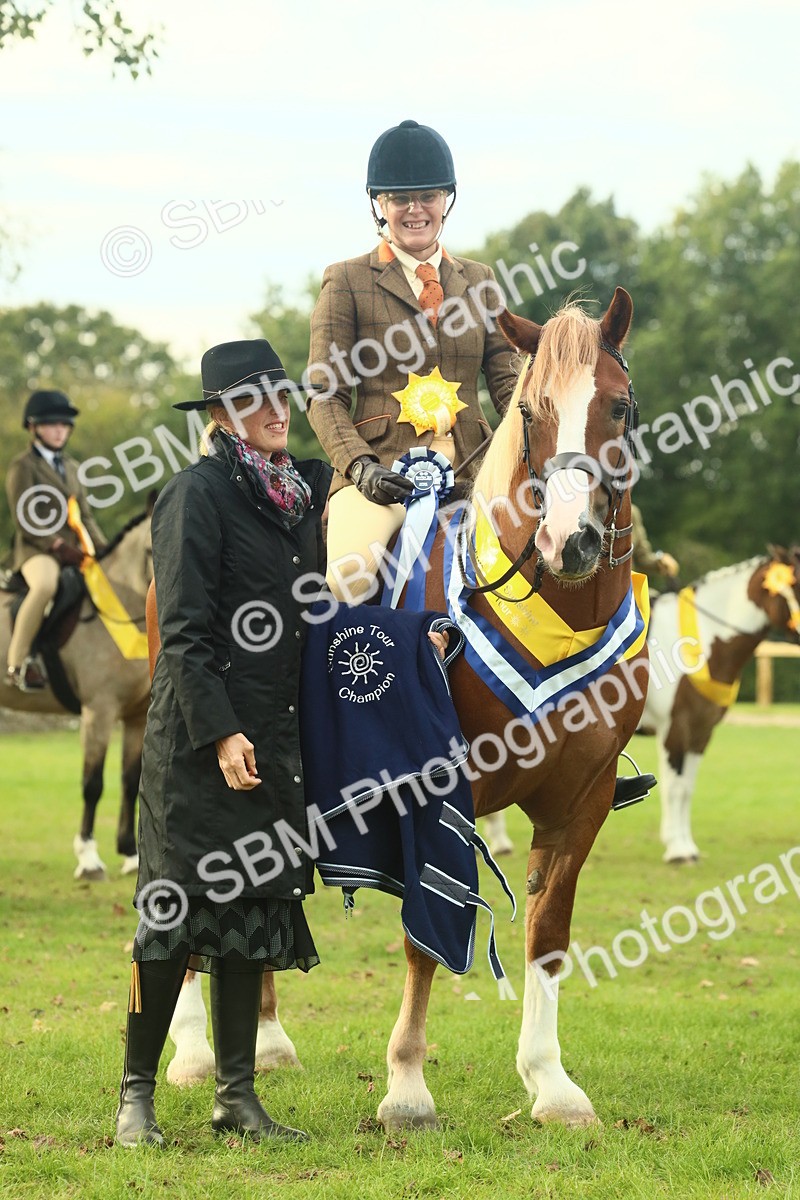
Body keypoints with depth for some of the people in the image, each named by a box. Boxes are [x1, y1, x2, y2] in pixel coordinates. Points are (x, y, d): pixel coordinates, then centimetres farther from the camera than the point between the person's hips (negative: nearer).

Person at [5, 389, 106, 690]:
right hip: (37, 550, -8)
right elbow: (25, 521, -10)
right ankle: (17, 663, -34)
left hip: (73, 550, 8)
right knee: (45, 585, -40)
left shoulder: (72, 467, 21)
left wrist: (103, 549, 6)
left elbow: (85, 516, 21)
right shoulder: (23, 467, -1)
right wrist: (58, 546, -19)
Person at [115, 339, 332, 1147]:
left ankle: (236, 1095, 16)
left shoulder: (302, 490, 11)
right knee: (181, 908, -4)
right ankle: (136, 1094, 6)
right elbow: (182, 631, -14)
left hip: (274, 735, 7)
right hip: (200, 738, -7)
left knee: (256, 906, 9)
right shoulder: (198, 492, -10)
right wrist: (221, 733, -19)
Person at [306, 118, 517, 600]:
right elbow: (325, 397, 3)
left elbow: (506, 380, 14)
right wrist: (359, 465, -15)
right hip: (382, 468, -4)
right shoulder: (347, 282, 7)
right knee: (352, 573, -33)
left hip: (470, 465, 4)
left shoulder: (478, 280, 18)